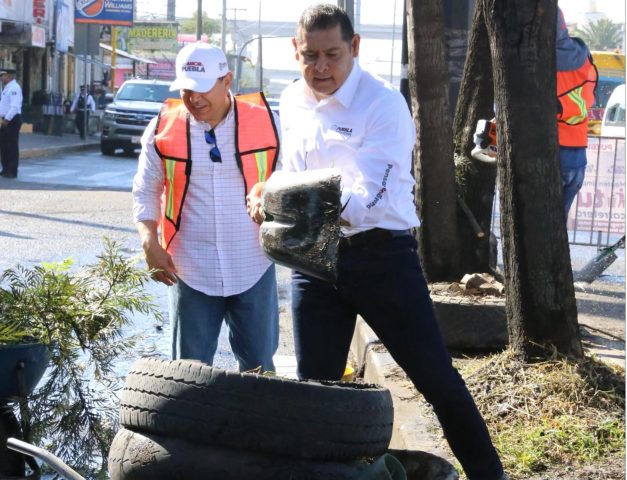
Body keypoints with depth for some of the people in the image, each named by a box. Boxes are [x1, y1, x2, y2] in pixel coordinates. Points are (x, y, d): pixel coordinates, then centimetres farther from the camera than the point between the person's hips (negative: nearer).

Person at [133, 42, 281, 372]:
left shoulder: (265, 122, -4)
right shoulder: (163, 129, -2)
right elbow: (145, 192, 5)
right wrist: (150, 243, -8)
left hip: (254, 269, 0)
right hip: (191, 271, 0)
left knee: (259, 367, 10)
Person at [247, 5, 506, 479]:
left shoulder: (383, 103, -14)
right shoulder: (292, 102, 8)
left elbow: (370, 197, -22)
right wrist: (271, 197, -1)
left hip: (380, 256, -5)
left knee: (437, 379, -3)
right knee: (315, 387, 9)